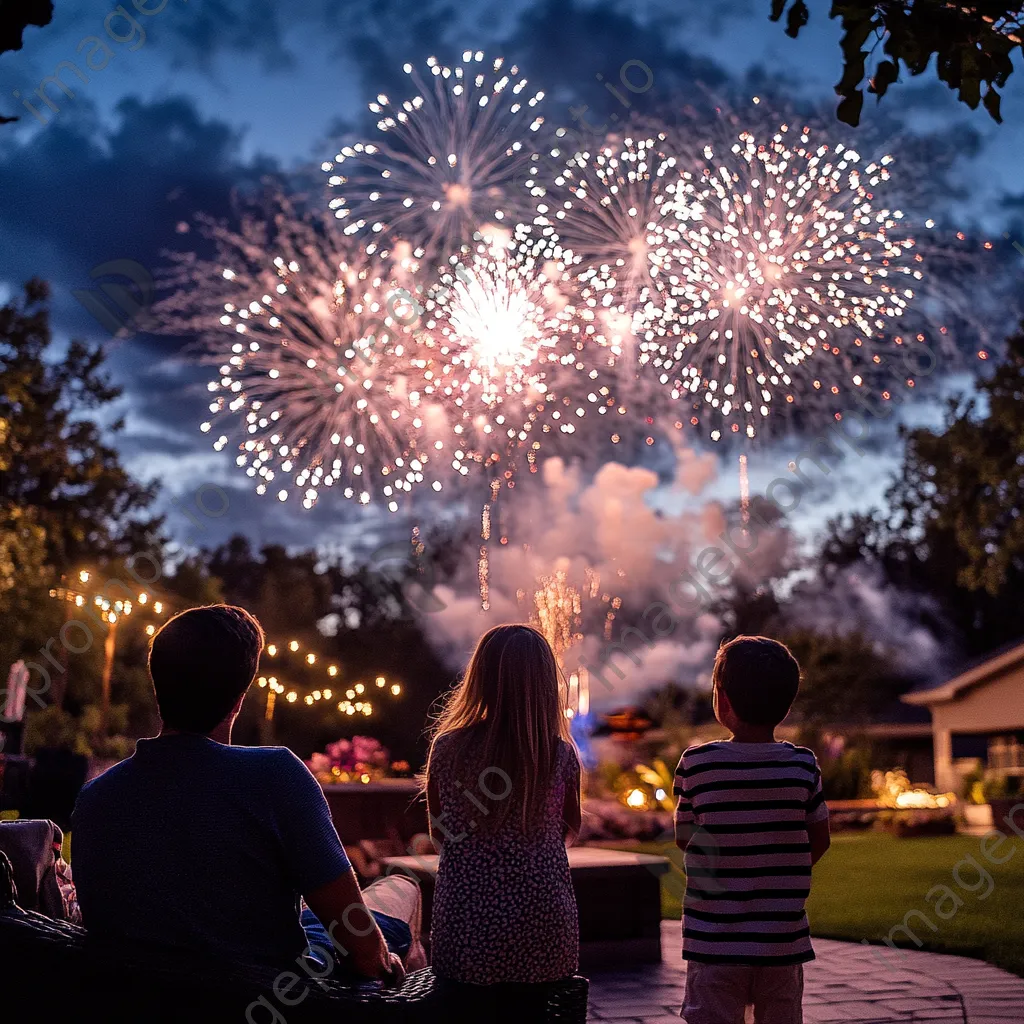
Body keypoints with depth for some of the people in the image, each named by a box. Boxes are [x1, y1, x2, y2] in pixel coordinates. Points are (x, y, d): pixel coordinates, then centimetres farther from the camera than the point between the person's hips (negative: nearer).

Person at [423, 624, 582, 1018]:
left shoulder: (446, 749, -7)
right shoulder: (562, 755, -7)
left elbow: (439, 834, 7)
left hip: (466, 933, 0)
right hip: (542, 931, 0)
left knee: (472, 1008, 16)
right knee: (531, 1008, 17)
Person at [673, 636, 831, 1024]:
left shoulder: (696, 764, -11)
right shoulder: (803, 766, -5)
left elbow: (683, 838, -1)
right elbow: (819, 840, 5)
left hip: (714, 939, -2)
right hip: (783, 940, 2)